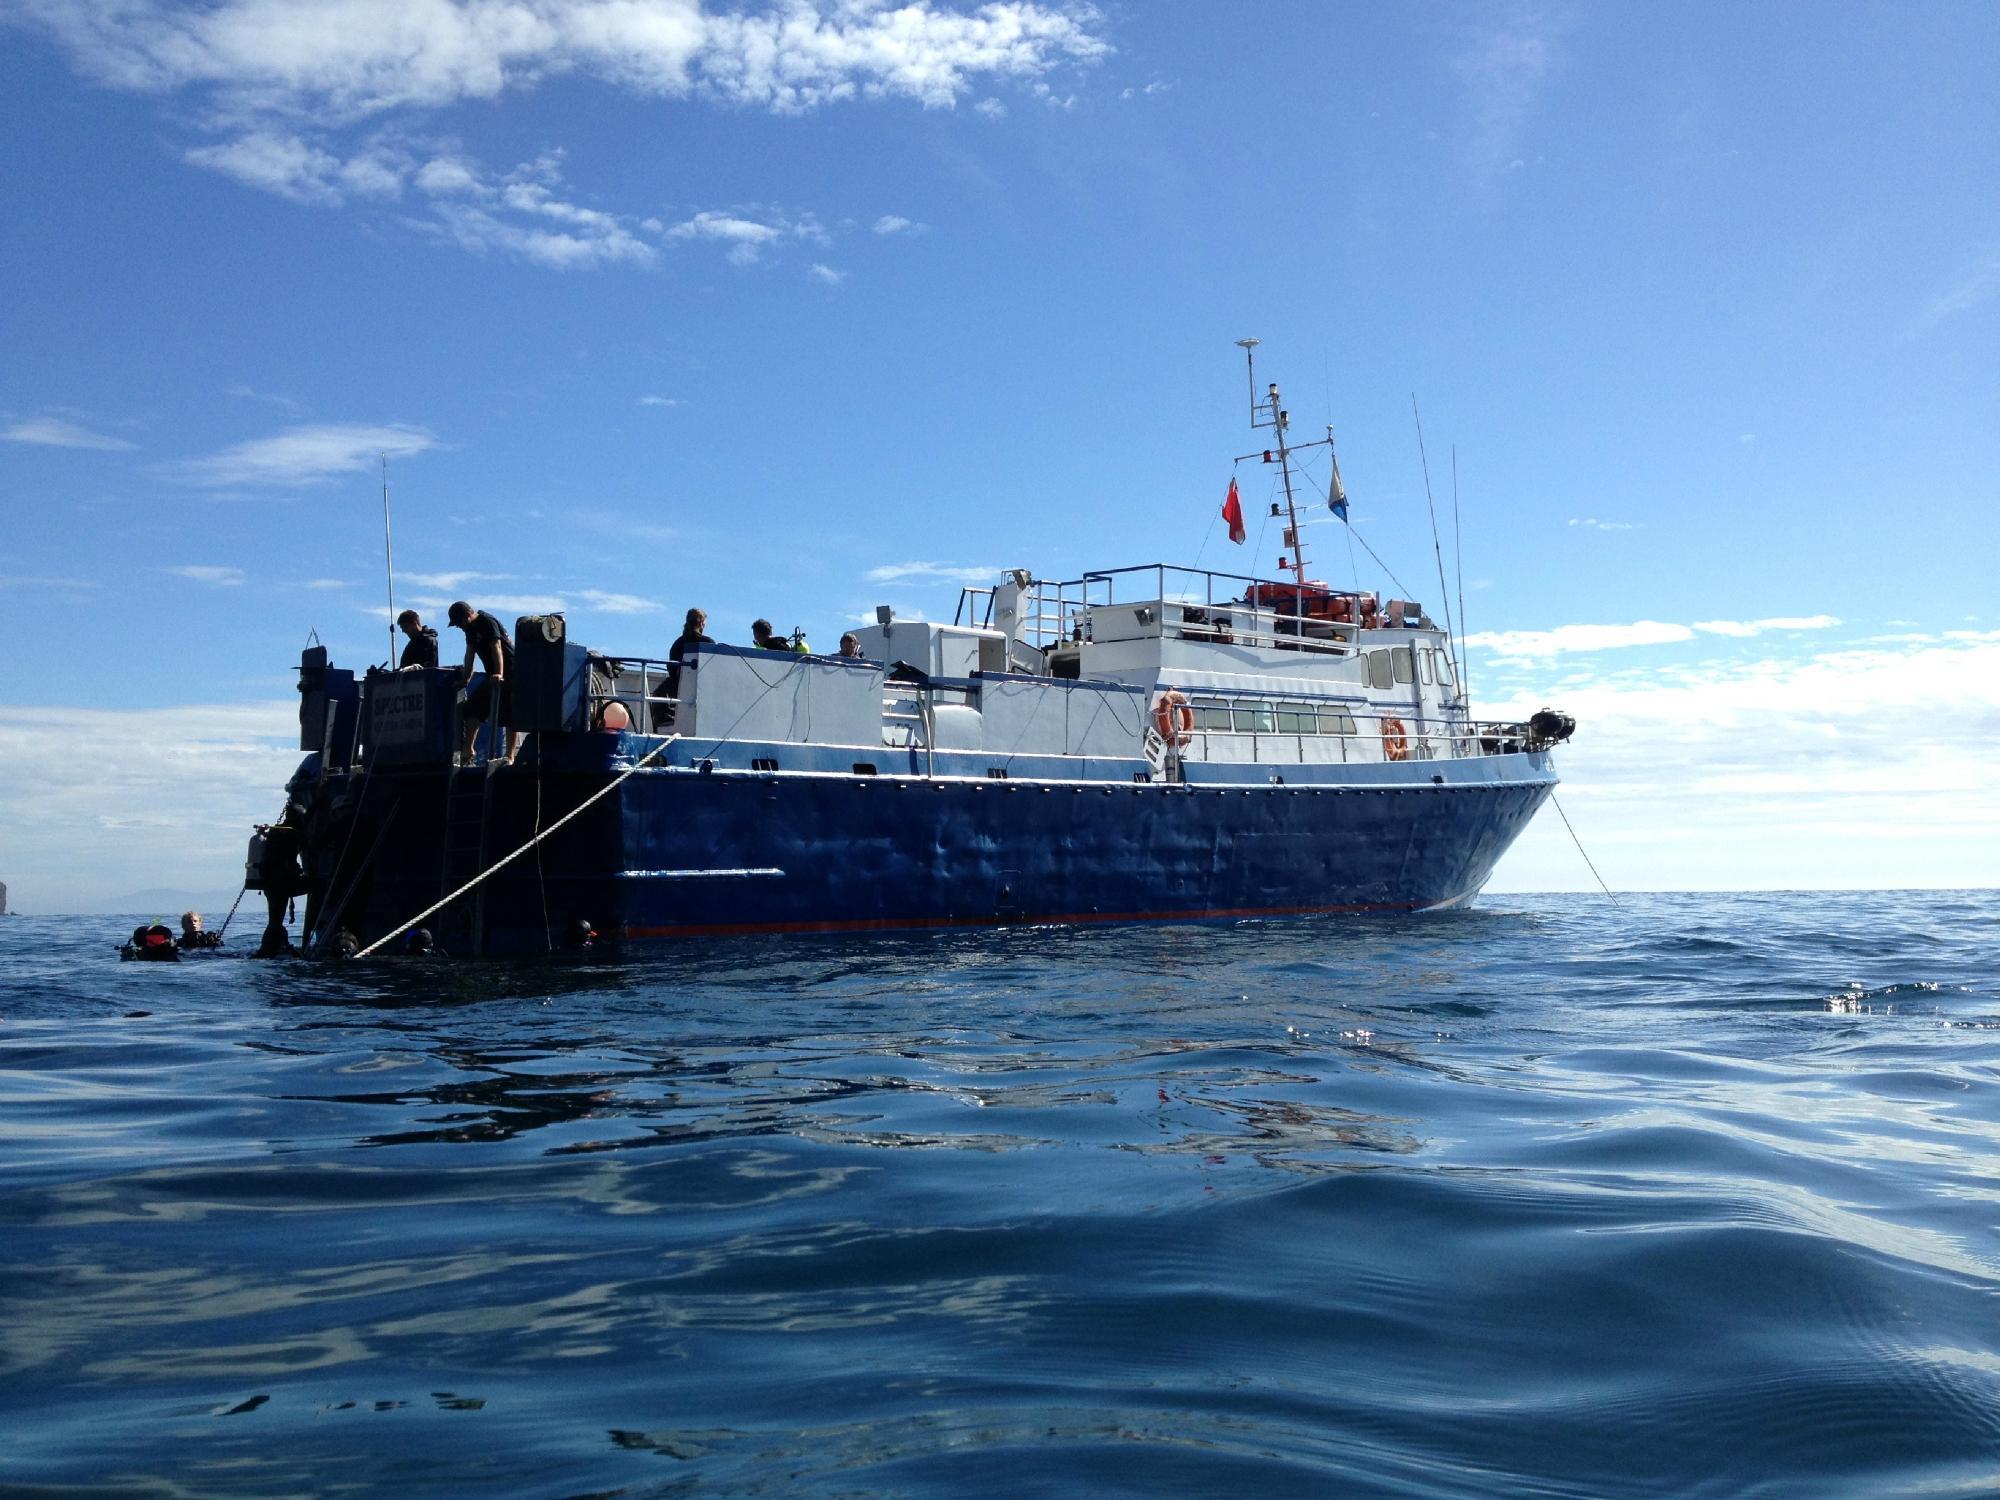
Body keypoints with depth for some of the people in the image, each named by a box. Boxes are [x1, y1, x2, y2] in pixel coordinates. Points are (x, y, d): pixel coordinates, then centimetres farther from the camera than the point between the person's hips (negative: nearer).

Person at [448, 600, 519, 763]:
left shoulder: (488, 622, -15)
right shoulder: (471, 628, 12)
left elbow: (496, 648, -26)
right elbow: (470, 654, 13)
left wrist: (500, 674, -36)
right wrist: (465, 678, 8)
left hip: (509, 673, -9)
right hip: (492, 676, 9)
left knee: (511, 716, -8)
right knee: (472, 708, 3)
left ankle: (510, 757, -8)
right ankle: (467, 750, 6)